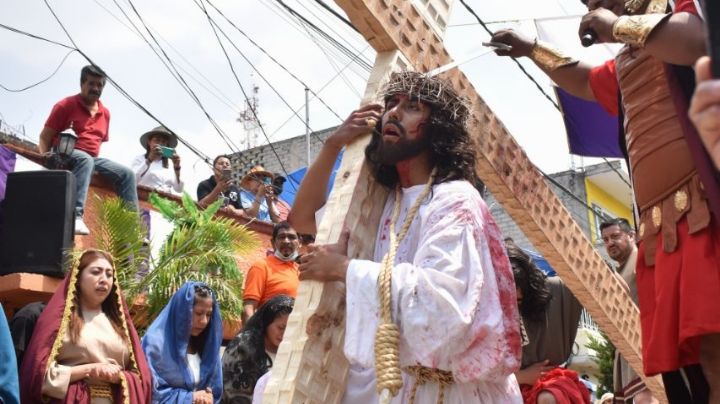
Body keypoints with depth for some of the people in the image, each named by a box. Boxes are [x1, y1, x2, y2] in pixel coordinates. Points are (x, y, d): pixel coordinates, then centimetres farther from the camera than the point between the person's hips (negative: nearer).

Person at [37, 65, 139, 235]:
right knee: (86, 160, -39)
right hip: (67, 155, -6)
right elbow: (44, 137, -1)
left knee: (127, 174, -10)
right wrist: (46, 158, -17)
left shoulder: (105, 113, 17)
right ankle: (75, 216, -52)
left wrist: (96, 160, 10)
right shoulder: (66, 105, 0)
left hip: (93, 158, 6)